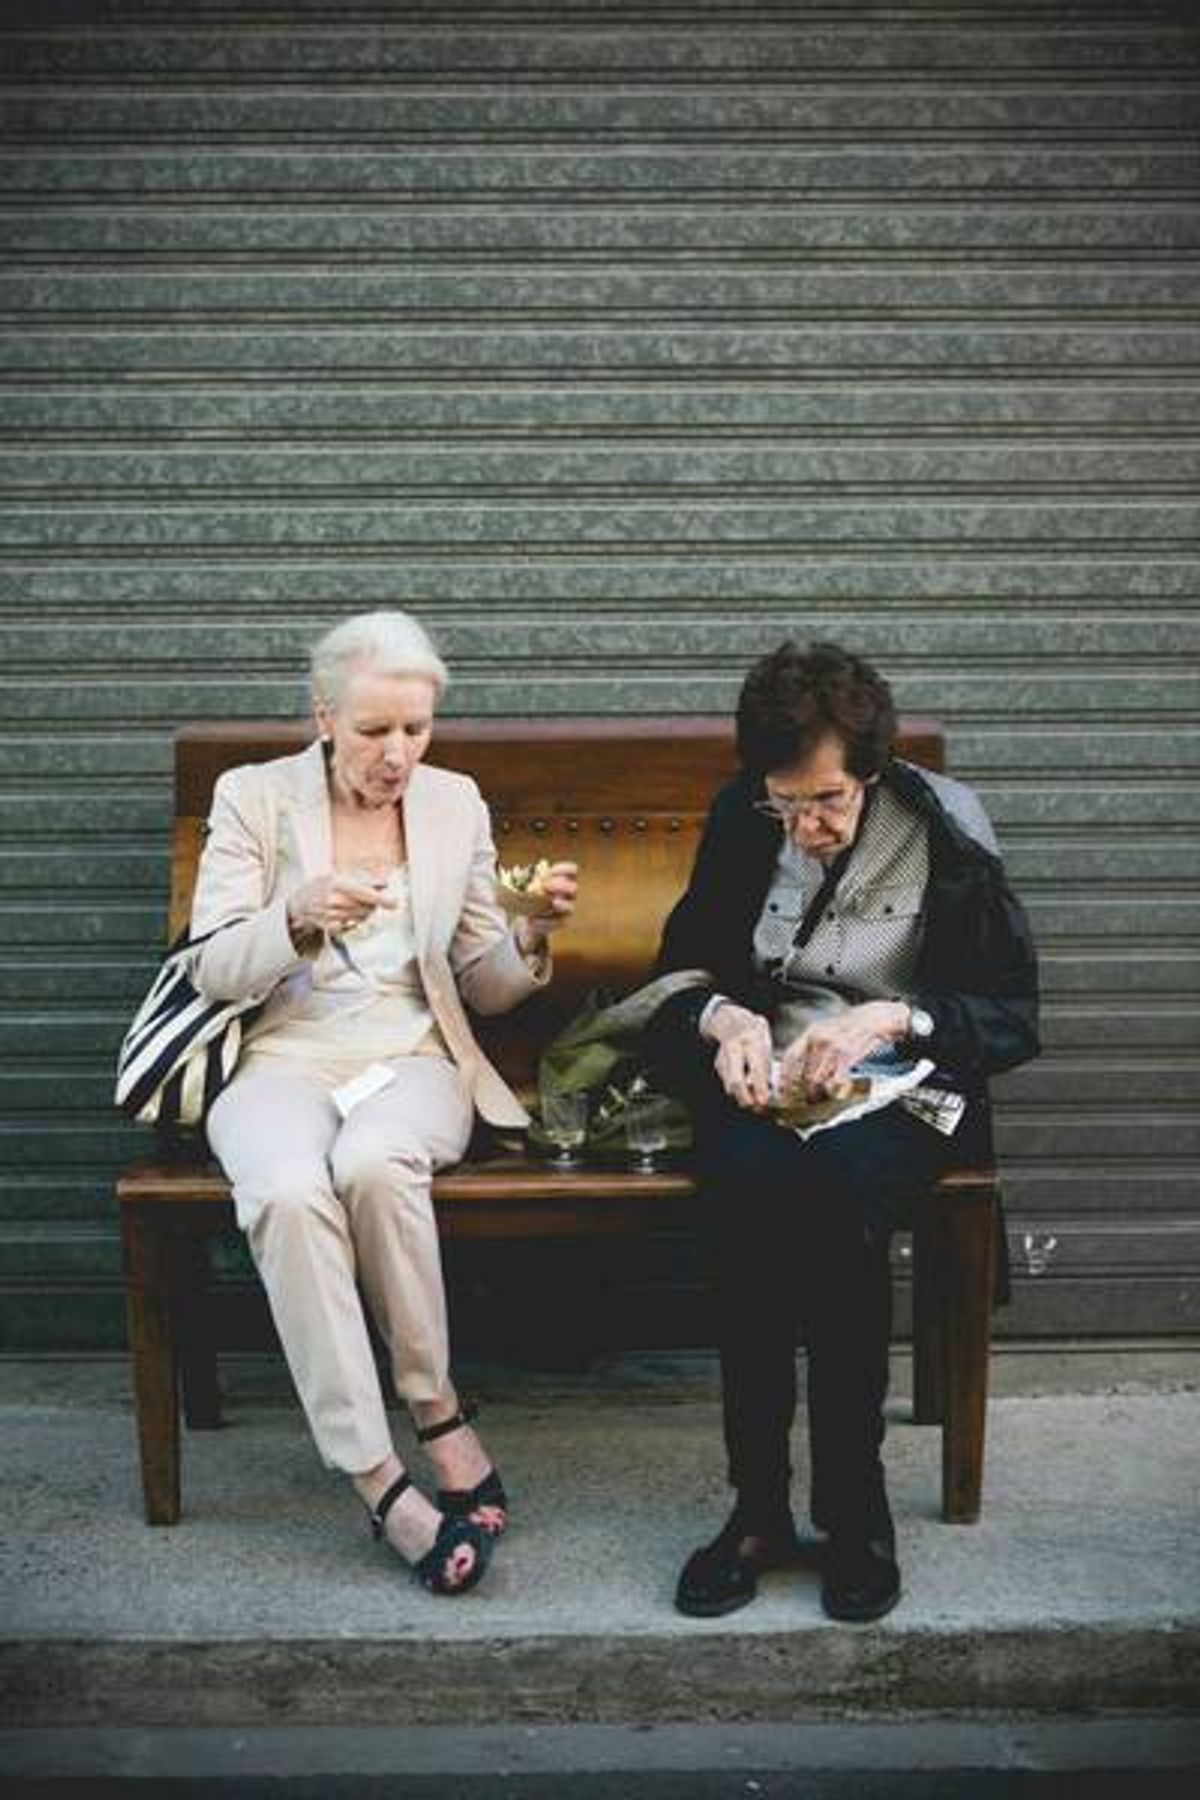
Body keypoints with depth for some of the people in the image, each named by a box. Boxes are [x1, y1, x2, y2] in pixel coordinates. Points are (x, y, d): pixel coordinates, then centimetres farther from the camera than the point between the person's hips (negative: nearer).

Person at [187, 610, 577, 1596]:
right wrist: (297, 915, -22)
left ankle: (434, 1404, -16)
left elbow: (483, 988, 11)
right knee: (289, 1190, -35)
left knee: (374, 1163, -36)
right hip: (285, 1059, 0)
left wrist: (531, 936, -11)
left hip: (413, 1060, 1)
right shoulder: (254, 796, 2)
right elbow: (214, 971, -2)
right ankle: (380, 1479, -28)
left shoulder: (456, 803, 8)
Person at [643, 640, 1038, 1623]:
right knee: (749, 1179, -34)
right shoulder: (741, 822, 3)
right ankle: (760, 1505, -23)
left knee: (838, 1184, -37)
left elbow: (1013, 1017, -5)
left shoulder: (947, 830, -5)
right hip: (767, 1080, 2)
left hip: (902, 1088, -2)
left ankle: (854, 1507, -21)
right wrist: (725, 1018, -13)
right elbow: (684, 960, 10)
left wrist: (892, 1018, -22)